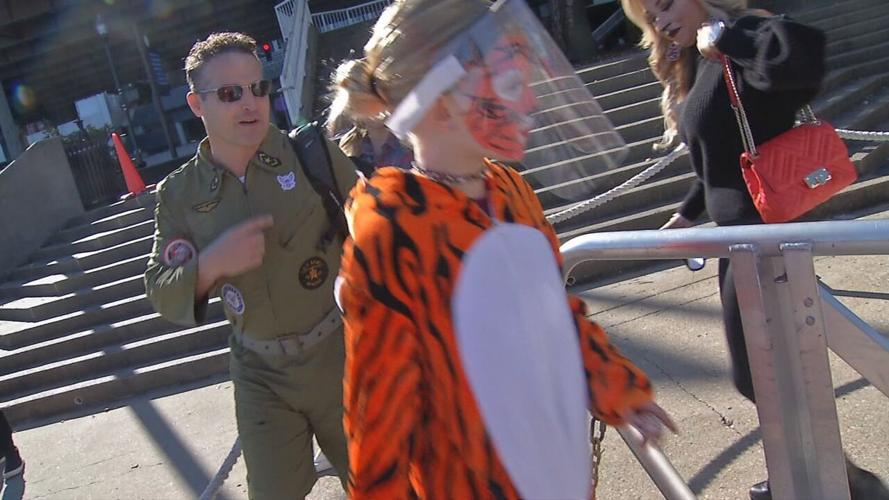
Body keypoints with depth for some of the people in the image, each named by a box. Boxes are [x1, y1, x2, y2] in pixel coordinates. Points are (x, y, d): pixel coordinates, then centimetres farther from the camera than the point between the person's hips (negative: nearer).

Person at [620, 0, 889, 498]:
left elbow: (803, 50, -40)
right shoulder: (698, 67, 12)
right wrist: (688, 213, 26)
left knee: (756, 373, 0)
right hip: (741, 235, 10)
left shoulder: (738, 40, -16)